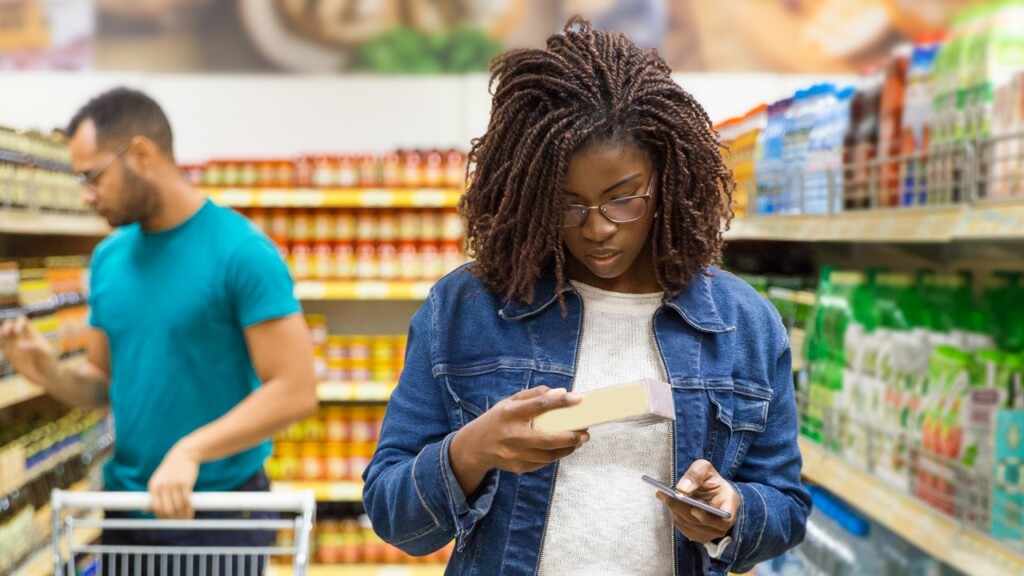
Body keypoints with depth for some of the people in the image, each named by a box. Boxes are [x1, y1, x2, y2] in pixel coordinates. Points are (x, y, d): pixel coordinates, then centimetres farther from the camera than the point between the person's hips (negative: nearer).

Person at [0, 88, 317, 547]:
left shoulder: (242, 252, -14)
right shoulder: (108, 258, 7)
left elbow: (295, 391, -18)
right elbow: (105, 380, 15)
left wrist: (190, 450, -25)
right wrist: (52, 376, -6)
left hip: (219, 510, -6)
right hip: (125, 504, 6)